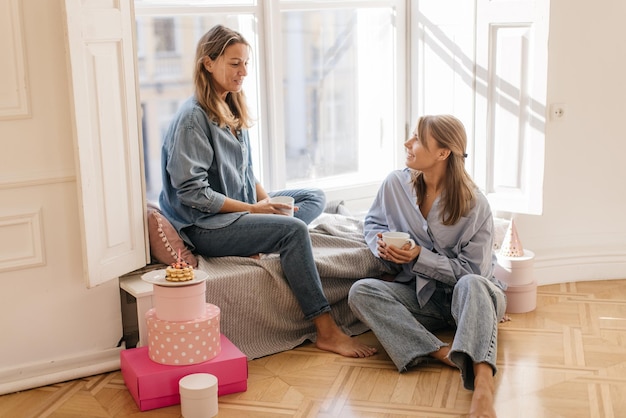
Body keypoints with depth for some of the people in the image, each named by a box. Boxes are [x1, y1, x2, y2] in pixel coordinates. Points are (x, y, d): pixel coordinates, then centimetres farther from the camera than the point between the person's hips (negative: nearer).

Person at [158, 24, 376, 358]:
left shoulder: (233, 111, 12)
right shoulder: (192, 117, -16)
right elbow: (192, 192, -21)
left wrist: (267, 201, -2)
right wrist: (252, 209, -18)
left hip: (242, 209, 10)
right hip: (205, 226, -10)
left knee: (314, 197, 5)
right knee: (294, 229, -25)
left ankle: (262, 244, -22)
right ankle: (326, 331, -22)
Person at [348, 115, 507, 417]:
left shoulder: (474, 204, -15)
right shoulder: (395, 184, -4)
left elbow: (472, 270, -14)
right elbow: (372, 222, 15)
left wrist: (420, 257, -23)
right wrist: (381, 245, -9)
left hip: (467, 298, -3)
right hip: (420, 297, 4)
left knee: (472, 284, -40)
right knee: (360, 291, -24)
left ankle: (482, 387, -59)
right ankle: (444, 354, -38)